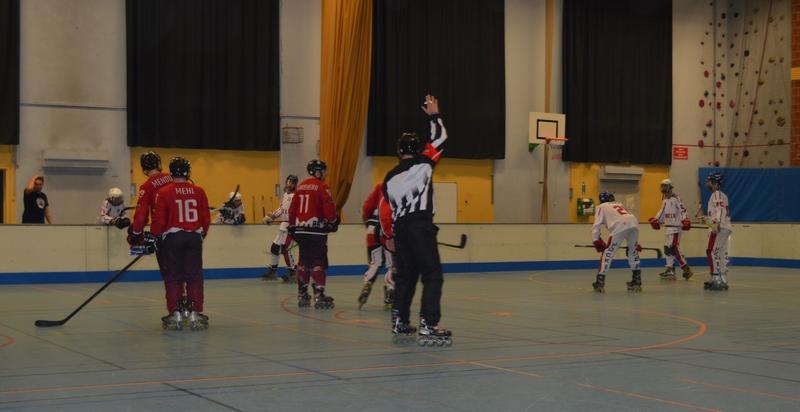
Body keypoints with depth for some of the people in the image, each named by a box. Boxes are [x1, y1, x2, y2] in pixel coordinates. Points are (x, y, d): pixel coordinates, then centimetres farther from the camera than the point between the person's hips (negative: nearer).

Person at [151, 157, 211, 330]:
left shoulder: (163, 192, -7)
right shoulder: (199, 191, 1)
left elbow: (159, 219, -9)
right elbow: (206, 218, 5)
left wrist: (154, 236, 6)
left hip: (172, 238, -2)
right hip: (194, 237, 2)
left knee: (173, 277, 6)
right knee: (195, 276, 7)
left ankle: (175, 314, 4)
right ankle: (195, 314, 6)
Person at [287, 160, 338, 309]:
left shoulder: (301, 186, 14)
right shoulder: (321, 186, -7)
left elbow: (292, 208, 16)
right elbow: (328, 207, -14)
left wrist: (292, 226, 23)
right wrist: (334, 221, 4)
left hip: (300, 230, 7)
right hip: (316, 230, -7)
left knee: (304, 262, 14)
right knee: (319, 262, -6)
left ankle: (302, 294, 18)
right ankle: (319, 295, -12)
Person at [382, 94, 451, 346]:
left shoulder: (389, 178, 16)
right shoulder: (423, 164, 2)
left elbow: (385, 211, 18)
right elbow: (439, 138, 9)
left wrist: (391, 236, 27)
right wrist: (434, 115, 22)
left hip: (400, 228, 6)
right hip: (421, 226, -6)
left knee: (406, 275, 19)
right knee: (432, 275, -9)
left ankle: (400, 322, 25)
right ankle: (428, 327, -20)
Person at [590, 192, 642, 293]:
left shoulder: (601, 207, 25)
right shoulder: (620, 205, 40)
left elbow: (597, 225, 12)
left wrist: (596, 241, 8)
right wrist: (635, 242, 40)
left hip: (620, 227, -5)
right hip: (634, 224, 5)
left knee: (608, 252, 3)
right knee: (633, 251, 23)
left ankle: (600, 282, -2)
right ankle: (637, 281, 23)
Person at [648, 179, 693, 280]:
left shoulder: (676, 199, -11)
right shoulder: (665, 201, 18)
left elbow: (682, 210, -20)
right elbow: (662, 212, 27)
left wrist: (685, 221, -30)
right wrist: (656, 219, 16)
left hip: (675, 227, -10)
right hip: (668, 227, 10)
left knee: (674, 248, -16)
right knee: (667, 248, 10)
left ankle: (686, 269, -12)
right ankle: (670, 270, 16)